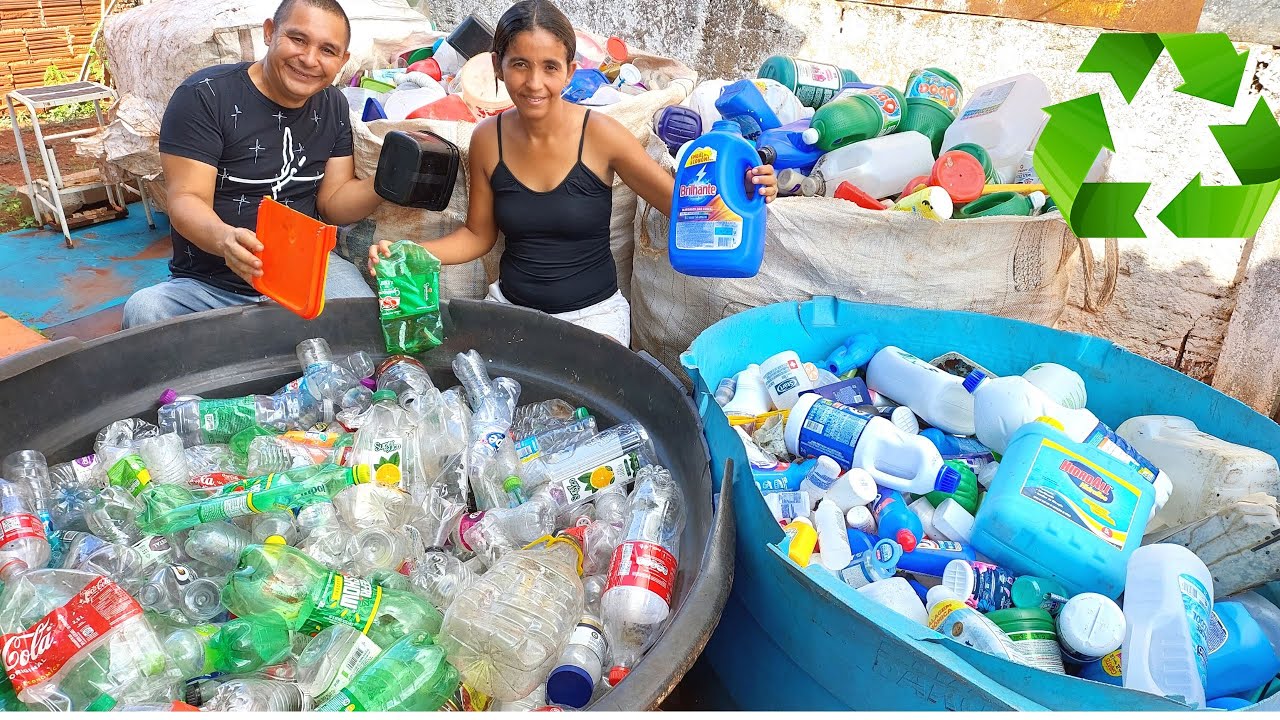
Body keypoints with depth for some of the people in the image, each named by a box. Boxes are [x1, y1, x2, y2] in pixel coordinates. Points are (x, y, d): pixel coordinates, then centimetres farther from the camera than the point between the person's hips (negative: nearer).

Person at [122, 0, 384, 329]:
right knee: (143, 309, -31)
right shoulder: (204, 96, -8)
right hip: (207, 286, -2)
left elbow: (333, 202, 4)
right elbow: (186, 200, -15)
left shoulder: (334, 106, 8)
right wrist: (224, 238, -39)